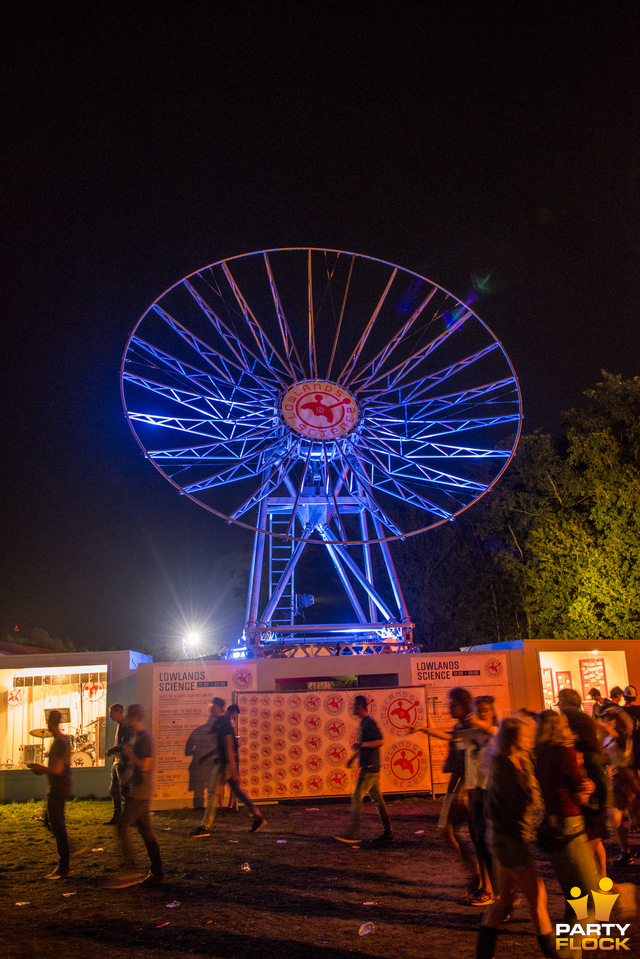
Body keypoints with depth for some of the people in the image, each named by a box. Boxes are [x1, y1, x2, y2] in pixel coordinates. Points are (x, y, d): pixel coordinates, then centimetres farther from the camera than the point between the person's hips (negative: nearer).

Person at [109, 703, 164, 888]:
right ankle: (156, 873, 15)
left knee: (123, 828, -9)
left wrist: (129, 753, -12)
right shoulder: (136, 736, 15)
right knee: (146, 831, 11)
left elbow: (145, 765, -22)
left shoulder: (145, 737, -16)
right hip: (136, 791, 10)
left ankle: (130, 872, -4)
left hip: (141, 792, -10)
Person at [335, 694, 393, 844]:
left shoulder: (369, 722, -14)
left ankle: (352, 834, -5)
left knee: (357, 798, -8)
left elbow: (381, 742, -21)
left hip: (370, 767, -10)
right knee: (377, 799, 10)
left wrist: (361, 744, -24)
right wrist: (353, 757, 24)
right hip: (368, 767, 10)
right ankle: (387, 833, 14)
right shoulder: (363, 723, 16)